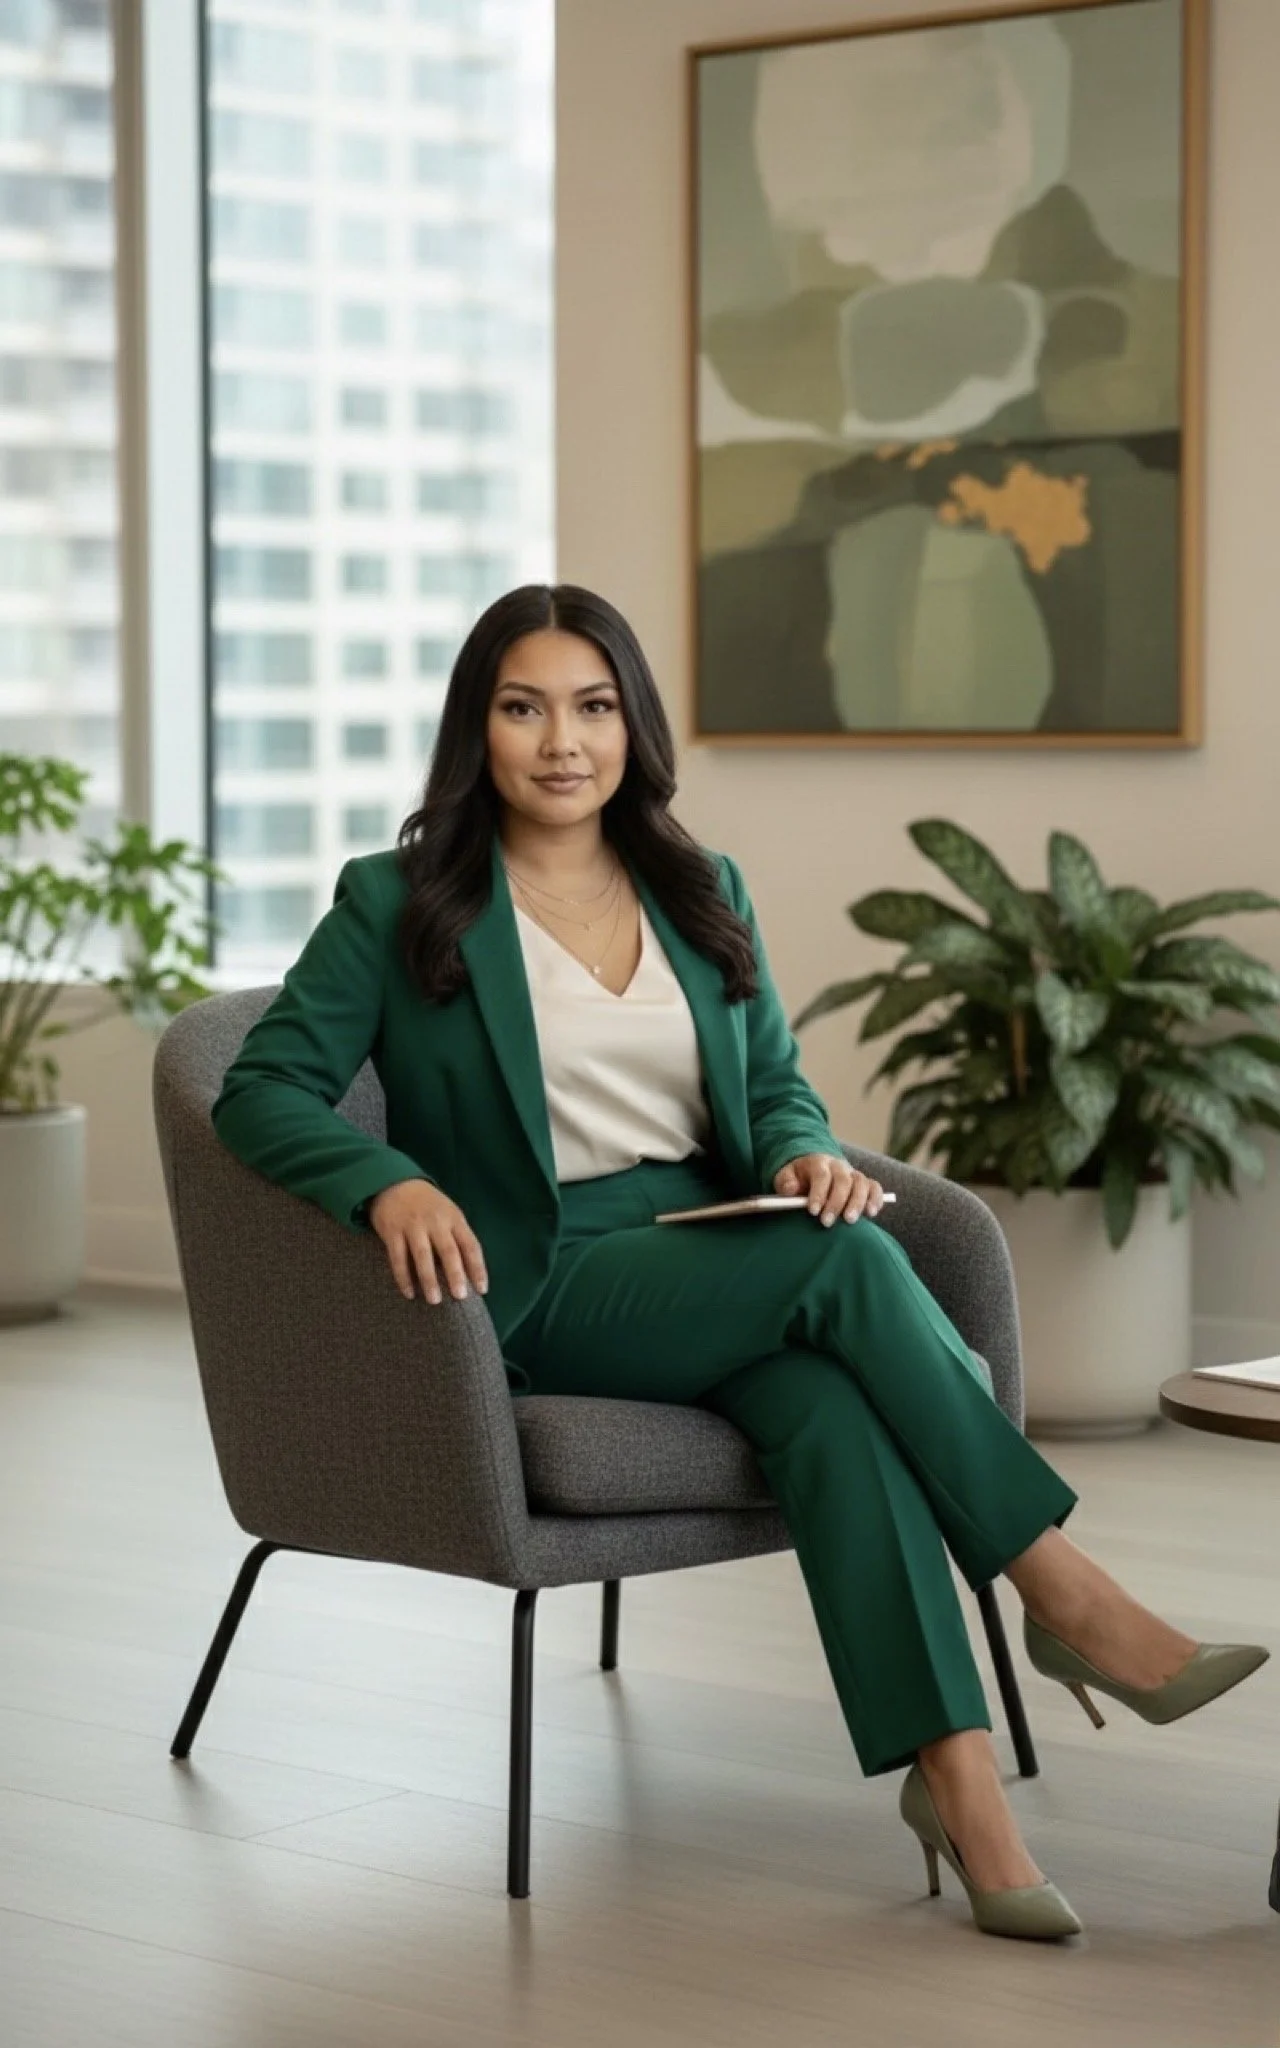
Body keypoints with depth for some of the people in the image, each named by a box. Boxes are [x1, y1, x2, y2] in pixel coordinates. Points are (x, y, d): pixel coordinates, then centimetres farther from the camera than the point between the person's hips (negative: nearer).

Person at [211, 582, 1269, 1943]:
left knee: (834, 1402, -33)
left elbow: (776, 1086, 18)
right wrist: (389, 1183, -25)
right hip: (543, 1300, -4)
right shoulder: (398, 904, 2)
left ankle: (957, 1774, -41)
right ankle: (1068, 1599, -25)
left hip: (722, 1265, 4)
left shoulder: (703, 893, 16)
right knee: (851, 1260, -30)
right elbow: (261, 1090, -4)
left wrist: (808, 1156, -8)